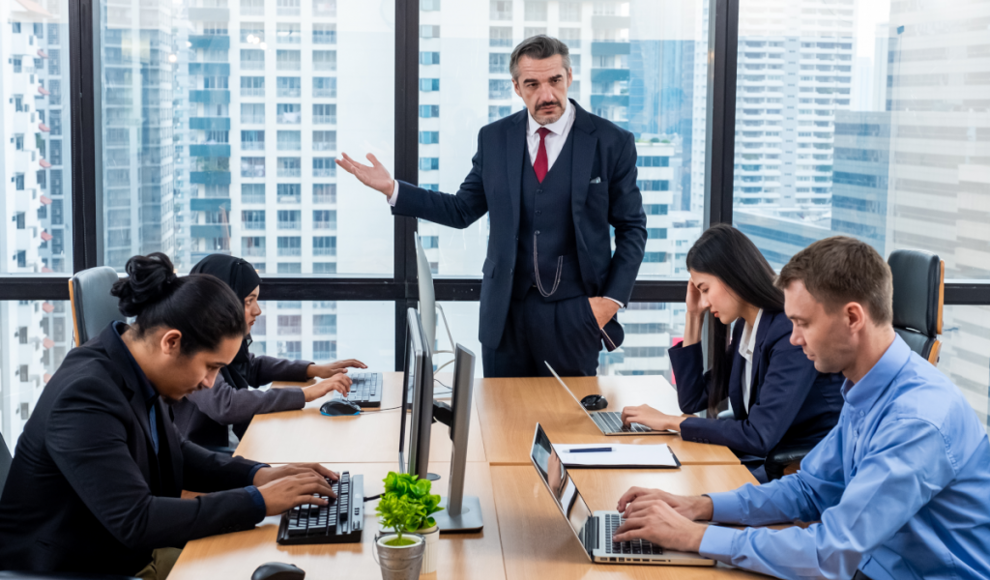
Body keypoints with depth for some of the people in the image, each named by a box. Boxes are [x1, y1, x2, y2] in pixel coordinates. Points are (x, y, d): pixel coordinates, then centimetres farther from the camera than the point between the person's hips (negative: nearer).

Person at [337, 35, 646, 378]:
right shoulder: (494, 138, 5)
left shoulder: (612, 142, -3)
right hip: (506, 310, 3)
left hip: (573, 312, -2)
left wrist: (612, 298, -8)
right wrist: (391, 189, 0)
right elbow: (462, 210, 9)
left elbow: (631, 228, 1)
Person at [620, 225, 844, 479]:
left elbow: (759, 436, -25)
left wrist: (670, 421, -17)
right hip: (760, 462, 8)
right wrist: (694, 316, 8)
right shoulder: (744, 329, 8)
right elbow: (692, 400, 14)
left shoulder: (792, 336, -20)